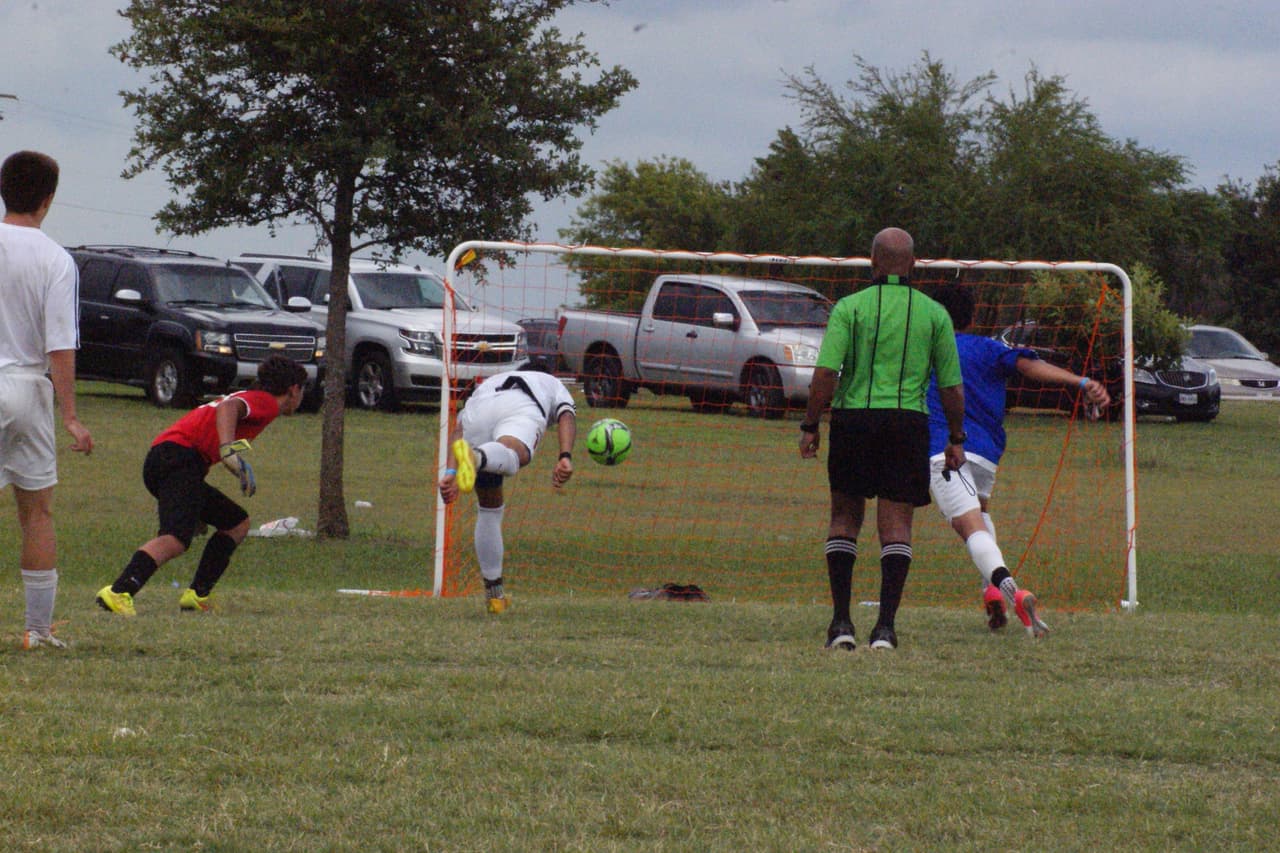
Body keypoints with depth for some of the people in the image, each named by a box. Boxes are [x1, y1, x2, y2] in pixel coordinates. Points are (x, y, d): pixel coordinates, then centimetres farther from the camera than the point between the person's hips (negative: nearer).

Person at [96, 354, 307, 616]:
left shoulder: (250, 397, 32)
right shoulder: (268, 402, 3)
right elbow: (228, 407, -17)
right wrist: (229, 450, -31)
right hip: (181, 457, -10)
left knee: (238, 523, 19)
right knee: (176, 539, -27)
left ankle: (198, 595, 9)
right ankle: (119, 592, -45)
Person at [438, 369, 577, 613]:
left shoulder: (486, 385, 43)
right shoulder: (554, 385, 40)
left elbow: (458, 429, 22)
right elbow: (567, 416, 15)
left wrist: (451, 471, 7)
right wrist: (565, 457, -2)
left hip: (477, 416, 3)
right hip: (522, 410, -3)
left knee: (488, 507, 17)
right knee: (511, 458, -33)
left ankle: (494, 595, 19)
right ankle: (474, 458, -68)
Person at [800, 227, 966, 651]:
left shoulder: (850, 307, 0)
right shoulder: (934, 313, 5)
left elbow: (825, 374, -7)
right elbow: (952, 385, 6)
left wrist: (810, 426, 0)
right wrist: (956, 439, 15)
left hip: (853, 416, 0)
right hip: (908, 422, 0)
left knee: (845, 517, 12)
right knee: (896, 524, 2)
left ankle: (841, 621, 6)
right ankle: (885, 626, -5)